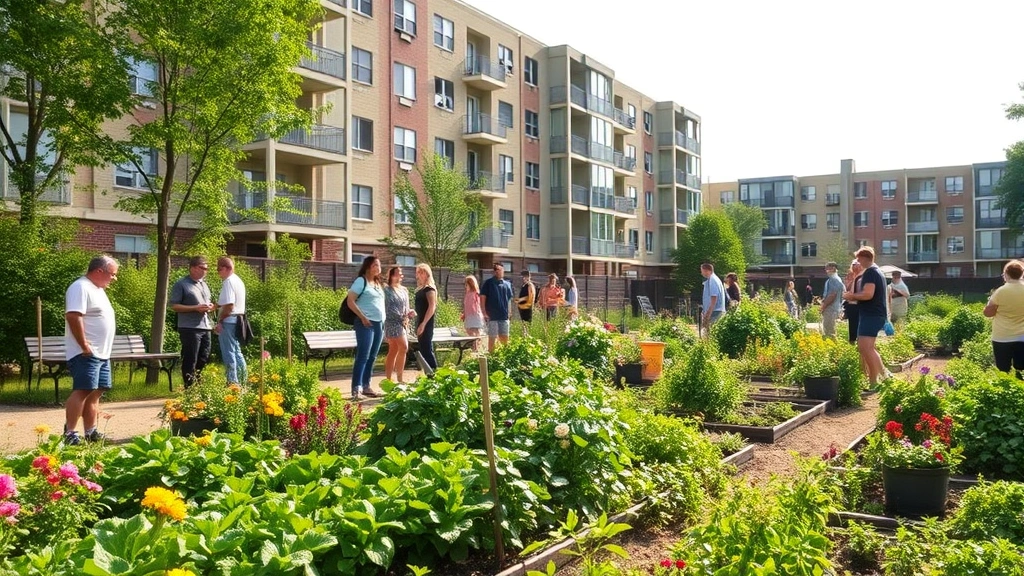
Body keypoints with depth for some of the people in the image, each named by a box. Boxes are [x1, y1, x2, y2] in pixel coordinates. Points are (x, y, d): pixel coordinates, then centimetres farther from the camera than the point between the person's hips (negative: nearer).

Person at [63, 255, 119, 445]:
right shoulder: (81, 287, -13)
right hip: (86, 354, -10)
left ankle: (91, 433, 16)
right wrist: (85, 346, -23)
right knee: (83, 391, -13)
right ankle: (69, 434, -10)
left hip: (102, 354, 10)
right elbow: (73, 316, -24)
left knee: (95, 393, 10)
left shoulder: (98, 289, 19)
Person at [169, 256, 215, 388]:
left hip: (206, 327, 7)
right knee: (190, 361, -5)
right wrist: (196, 308, -17)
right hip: (190, 328, -7)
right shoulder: (181, 284, -3)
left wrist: (211, 307, 4)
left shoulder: (204, 284, 19)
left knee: (204, 360, 10)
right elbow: (174, 306, -9)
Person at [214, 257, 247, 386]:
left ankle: (232, 382, -2)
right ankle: (243, 381, 17)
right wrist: (217, 305, 14)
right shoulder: (238, 281, 16)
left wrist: (219, 321, -14)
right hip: (237, 320, 10)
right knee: (237, 352, 15)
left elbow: (229, 306, -22)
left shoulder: (228, 282, -15)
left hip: (228, 321, -10)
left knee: (229, 353, -4)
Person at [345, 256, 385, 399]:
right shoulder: (361, 281, -6)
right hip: (366, 323, -8)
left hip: (379, 324, 8)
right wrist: (362, 317, -16)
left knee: (372, 357, 9)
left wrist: (383, 322, 14)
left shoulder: (378, 283, 17)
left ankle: (366, 386, 15)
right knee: (363, 356, -11)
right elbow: (350, 301, -12)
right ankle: (356, 389, -11)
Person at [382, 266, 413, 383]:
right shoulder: (387, 290, -5)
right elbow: (388, 308, -11)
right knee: (404, 347, -15)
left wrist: (409, 314, -2)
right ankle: (400, 378, -8)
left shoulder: (404, 290, 17)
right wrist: (401, 317, -14)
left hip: (402, 323, 7)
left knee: (393, 351, 7)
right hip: (392, 322, -7)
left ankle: (388, 379, 10)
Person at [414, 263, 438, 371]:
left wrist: (423, 324, -23)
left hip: (426, 324, -9)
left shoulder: (429, 288, -11)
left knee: (427, 350, -11)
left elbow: (432, 307, -19)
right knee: (423, 350, 10)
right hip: (421, 323, 9)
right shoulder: (420, 289, 16)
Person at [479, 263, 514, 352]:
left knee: (505, 338, 7)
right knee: (492, 338, 1)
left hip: (504, 316, 4)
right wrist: (484, 312, -11)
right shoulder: (488, 283, -4)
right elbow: (482, 297, -5)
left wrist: (510, 313, 13)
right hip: (492, 316, -4)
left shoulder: (507, 284, 9)